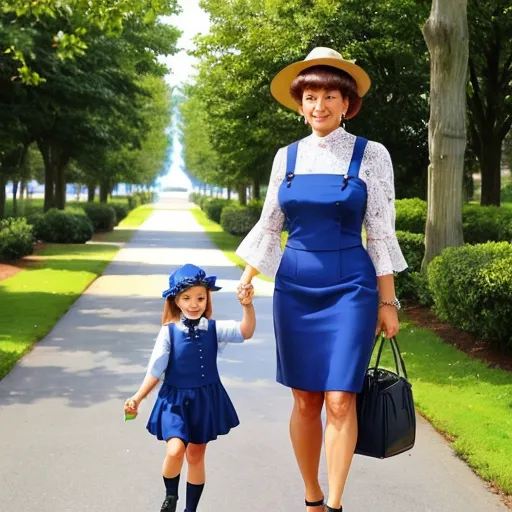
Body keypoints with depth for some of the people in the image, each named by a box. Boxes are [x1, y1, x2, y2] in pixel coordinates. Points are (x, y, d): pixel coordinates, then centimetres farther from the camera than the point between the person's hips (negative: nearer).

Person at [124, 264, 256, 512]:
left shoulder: (214, 329, -6)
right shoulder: (169, 332, -9)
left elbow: (246, 331, -22)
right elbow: (155, 370, -3)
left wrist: (247, 305, -37)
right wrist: (137, 398, -7)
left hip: (205, 400, 2)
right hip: (175, 400, -2)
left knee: (196, 456, 13)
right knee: (175, 450, -21)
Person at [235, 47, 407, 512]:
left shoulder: (371, 155, -3)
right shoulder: (287, 157, 7)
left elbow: (381, 233, -3)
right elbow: (268, 226, 13)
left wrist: (388, 301, -3)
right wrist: (247, 279, 5)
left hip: (349, 286, -3)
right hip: (294, 286, 3)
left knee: (339, 399, -9)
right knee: (304, 400, 7)